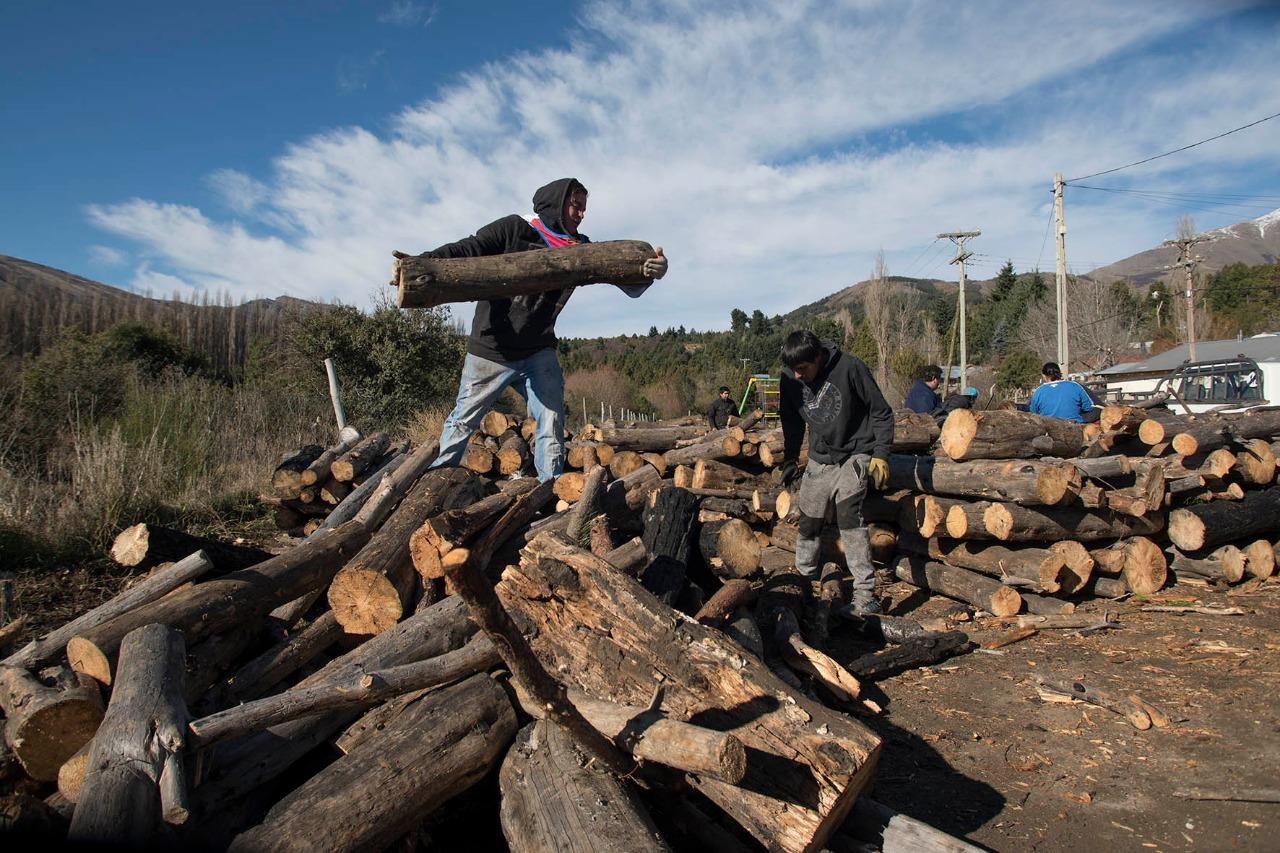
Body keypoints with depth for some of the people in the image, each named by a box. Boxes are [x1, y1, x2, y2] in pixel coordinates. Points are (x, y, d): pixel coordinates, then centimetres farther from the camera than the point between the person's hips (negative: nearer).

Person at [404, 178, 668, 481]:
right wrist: (422, 262, -36)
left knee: (552, 422, -5)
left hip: (538, 353, 3)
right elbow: (467, 249, -17)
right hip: (491, 350, -3)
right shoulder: (514, 229, -9)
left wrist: (651, 272, -29)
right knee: (464, 419, 9)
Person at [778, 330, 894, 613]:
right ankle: (804, 576, 33)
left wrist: (880, 454, -14)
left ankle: (865, 592, -15)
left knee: (848, 515, -20)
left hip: (855, 454, -4)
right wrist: (790, 458, 12)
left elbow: (881, 412, -9)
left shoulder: (850, 368, -20)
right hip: (819, 459, 5)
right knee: (808, 522, 9)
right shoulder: (789, 379, -7)